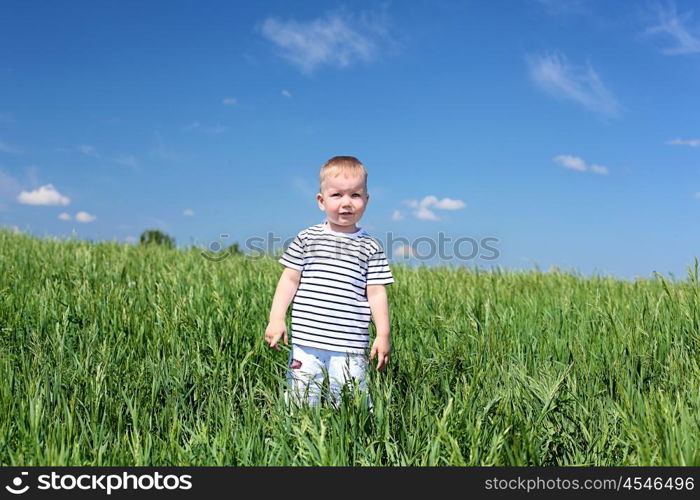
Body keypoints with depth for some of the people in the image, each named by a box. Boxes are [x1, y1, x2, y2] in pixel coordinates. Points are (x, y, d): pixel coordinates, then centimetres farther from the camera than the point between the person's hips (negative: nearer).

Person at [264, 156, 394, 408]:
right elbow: (290, 280, 6)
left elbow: (376, 293, 4)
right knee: (300, 401, 6)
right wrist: (276, 319, -1)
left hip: (350, 346, -1)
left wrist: (383, 334, 0)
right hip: (307, 342, 1)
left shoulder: (370, 247, 4)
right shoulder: (307, 238, 4)